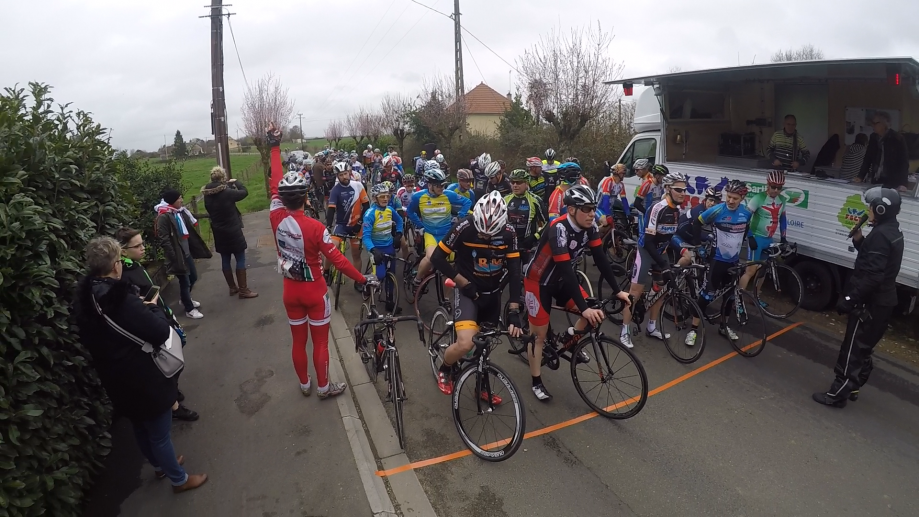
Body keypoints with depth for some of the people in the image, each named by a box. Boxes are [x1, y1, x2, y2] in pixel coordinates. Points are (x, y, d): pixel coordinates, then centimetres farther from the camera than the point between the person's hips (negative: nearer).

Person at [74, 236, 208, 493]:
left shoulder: (84, 299, -5)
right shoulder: (122, 300, -31)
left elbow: (89, 340, 11)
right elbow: (160, 333, -26)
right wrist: (155, 307, -7)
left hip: (115, 380, 8)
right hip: (144, 380, -8)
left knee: (141, 428, 28)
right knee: (159, 433, 12)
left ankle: (160, 465, 51)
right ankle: (179, 479, 31)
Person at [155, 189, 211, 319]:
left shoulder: (180, 211, 7)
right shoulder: (163, 217, -19)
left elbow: (188, 230, 16)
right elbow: (164, 240, -21)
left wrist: (195, 248, 14)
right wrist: (174, 257, -21)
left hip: (187, 252, 8)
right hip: (178, 255, -8)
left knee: (193, 277, 21)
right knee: (184, 281, 3)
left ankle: (186, 299, 45)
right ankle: (189, 309, 20)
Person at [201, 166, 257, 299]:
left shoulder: (207, 195, -1)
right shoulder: (227, 193, -21)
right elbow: (244, 192, -8)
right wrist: (235, 182, 9)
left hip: (219, 233, 7)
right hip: (233, 232, -7)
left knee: (225, 260, 14)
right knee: (240, 259, 2)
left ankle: (232, 287, 26)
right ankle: (243, 290, 4)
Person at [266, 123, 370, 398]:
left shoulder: (276, 217, -13)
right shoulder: (316, 227, -24)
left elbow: (275, 183, -2)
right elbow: (337, 259, -22)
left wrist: (275, 146, 7)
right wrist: (362, 279, -12)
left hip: (290, 290, 5)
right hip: (314, 291, -4)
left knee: (298, 341, 18)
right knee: (320, 342, 11)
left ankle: (304, 385, 35)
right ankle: (324, 386, 26)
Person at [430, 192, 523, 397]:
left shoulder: (509, 234, -15)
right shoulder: (464, 228, -23)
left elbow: (515, 272, -13)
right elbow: (437, 258, -14)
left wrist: (515, 312, -19)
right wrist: (464, 283, -17)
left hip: (492, 293, 4)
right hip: (468, 290, -4)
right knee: (465, 344, -21)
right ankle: (444, 369, 11)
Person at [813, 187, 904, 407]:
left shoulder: (881, 235, -21)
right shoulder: (892, 232, 12)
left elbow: (872, 276, -27)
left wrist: (849, 298, -25)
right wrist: (859, 239, 9)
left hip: (871, 302, -10)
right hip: (881, 301, 10)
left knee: (852, 349, -4)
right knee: (862, 348, 19)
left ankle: (837, 394, 2)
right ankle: (851, 387, 30)